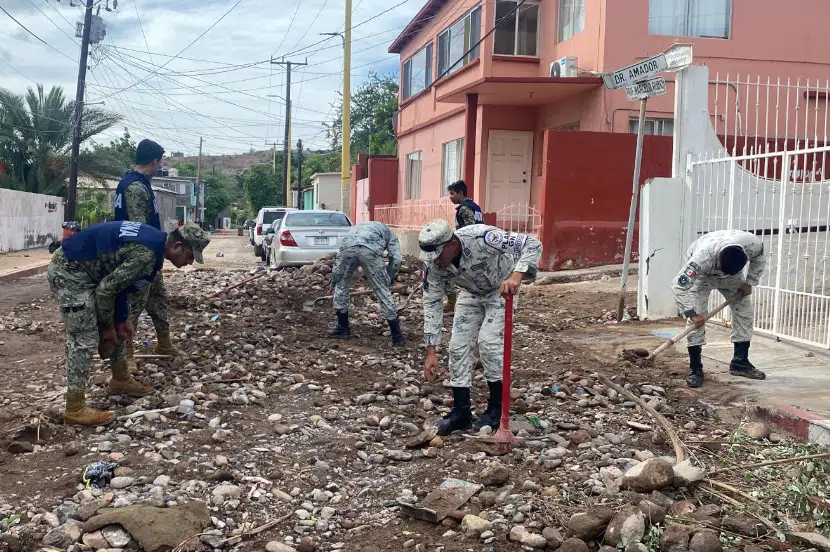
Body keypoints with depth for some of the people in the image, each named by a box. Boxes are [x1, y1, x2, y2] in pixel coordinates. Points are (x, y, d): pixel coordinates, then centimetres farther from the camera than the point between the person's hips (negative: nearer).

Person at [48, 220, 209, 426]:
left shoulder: (154, 241, 5)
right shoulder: (146, 254, -26)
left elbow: (119, 282, 14)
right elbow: (106, 289, -21)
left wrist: (123, 319, 11)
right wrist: (107, 326, -7)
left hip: (82, 269, 10)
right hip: (68, 271, -10)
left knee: (118, 329, 16)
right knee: (85, 339, -10)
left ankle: (121, 380, 31)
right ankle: (75, 409, -5)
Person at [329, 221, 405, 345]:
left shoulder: (357, 227, 45)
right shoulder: (390, 234, 36)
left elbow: (339, 257, 37)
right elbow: (396, 259, 18)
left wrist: (333, 281, 42)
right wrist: (387, 280, 30)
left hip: (347, 247, 3)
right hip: (371, 250, -3)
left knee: (341, 284, 26)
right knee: (383, 291, 9)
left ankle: (342, 328, 34)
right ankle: (397, 336, 16)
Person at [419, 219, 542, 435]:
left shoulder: (481, 238, -40)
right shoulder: (433, 263, -25)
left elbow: (533, 244, -38)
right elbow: (431, 303, -16)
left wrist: (517, 275, -56)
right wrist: (431, 351, -19)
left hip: (502, 289, -5)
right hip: (471, 293, 5)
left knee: (488, 340, -18)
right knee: (458, 345, -4)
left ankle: (497, 409, -2)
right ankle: (461, 412, 6)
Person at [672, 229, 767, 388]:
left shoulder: (753, 243, -35)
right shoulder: (704, 256, -46)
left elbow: (759, 260, -8)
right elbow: (679, 286, -42)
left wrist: (750, 283, -11)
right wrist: (692, 313, -40)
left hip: (733, 274, 4)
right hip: (701, 274, -4)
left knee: (744, 310, -1)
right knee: (696, 318, -17)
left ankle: (740, 362, 13)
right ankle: (695, 369, -9)